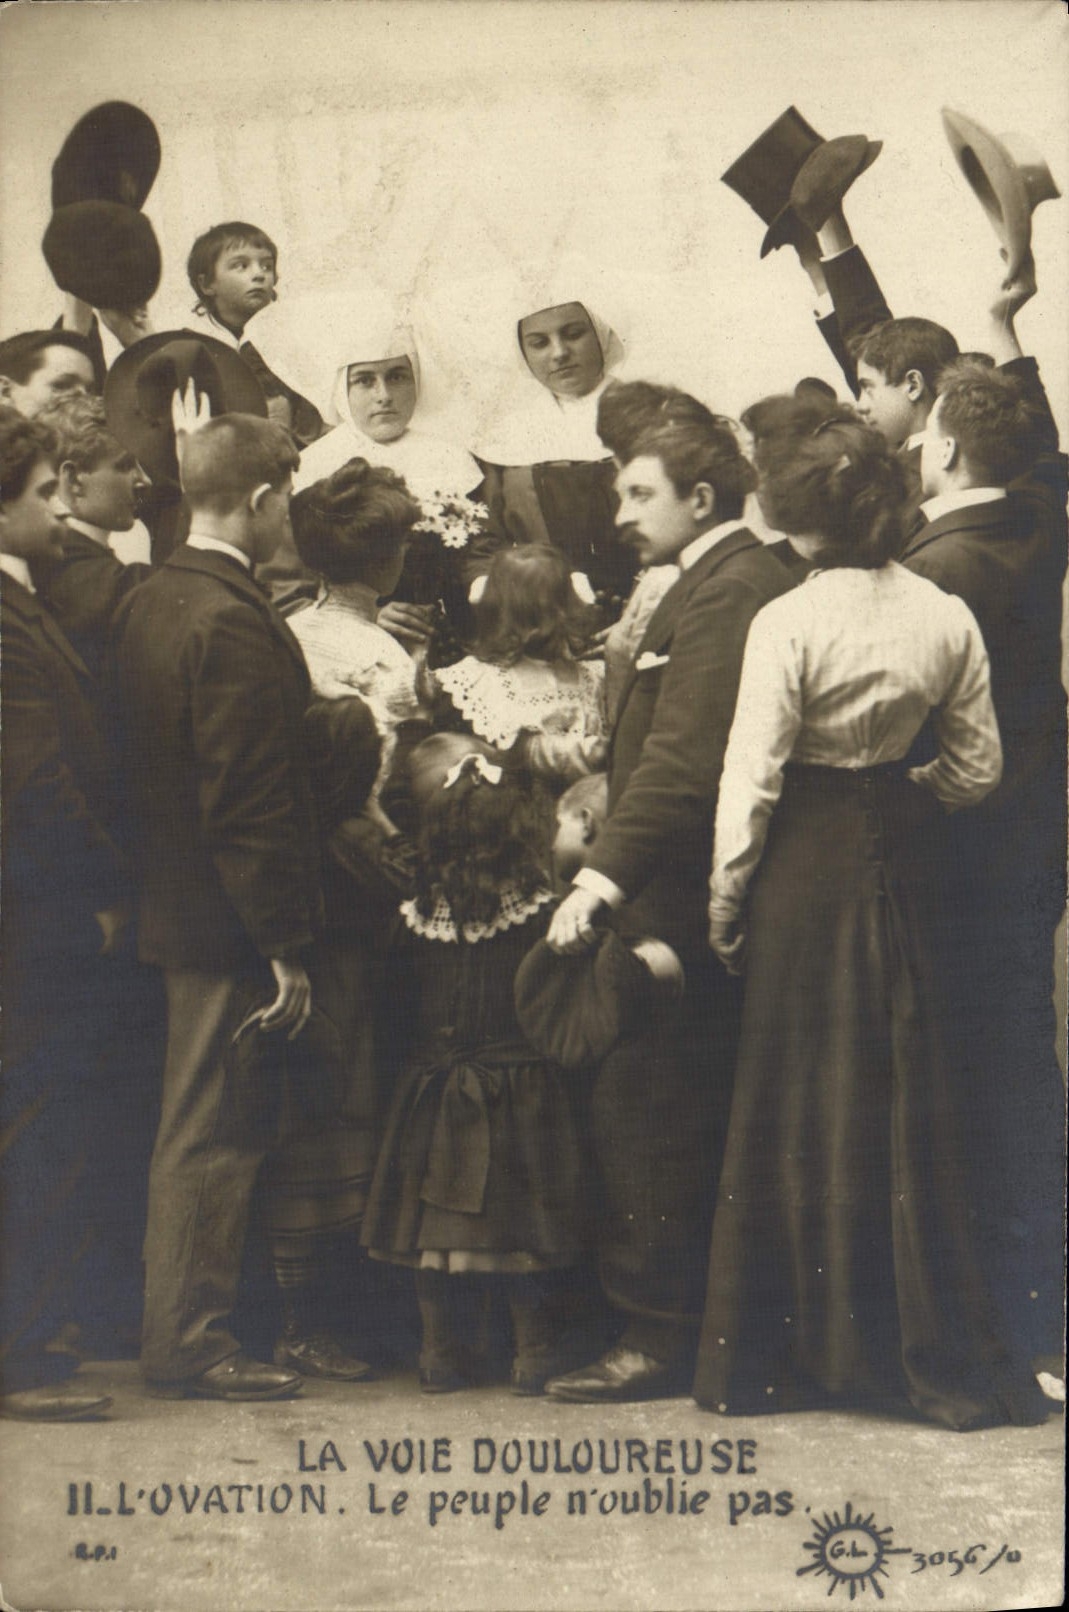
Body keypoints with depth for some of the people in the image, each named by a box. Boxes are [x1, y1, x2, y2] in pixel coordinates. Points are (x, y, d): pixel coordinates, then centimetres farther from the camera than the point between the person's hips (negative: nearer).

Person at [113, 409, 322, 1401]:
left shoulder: (144, 603, 8)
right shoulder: (237, 621, -20)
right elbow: (254, 802, -23)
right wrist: (285, 948, -19)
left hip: (170, 902, 10)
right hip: (227, 921, -10)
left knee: (203, 1130, 19)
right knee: (212, 1138, 0)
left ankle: (182, 1331, 30)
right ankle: (189, 1345, 10)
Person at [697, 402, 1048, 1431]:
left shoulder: (787, 623, -13)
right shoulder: (946, 618, -1)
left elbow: (752, 777, -11)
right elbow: (977, 769, 4)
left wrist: (723, 901, -1)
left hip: (804, 861, -3)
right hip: (901, 857, 3)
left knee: (796, 1107, 7)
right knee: (911, 1105, 11)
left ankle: (776, 1353, 17)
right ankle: (934, 1353, 16)